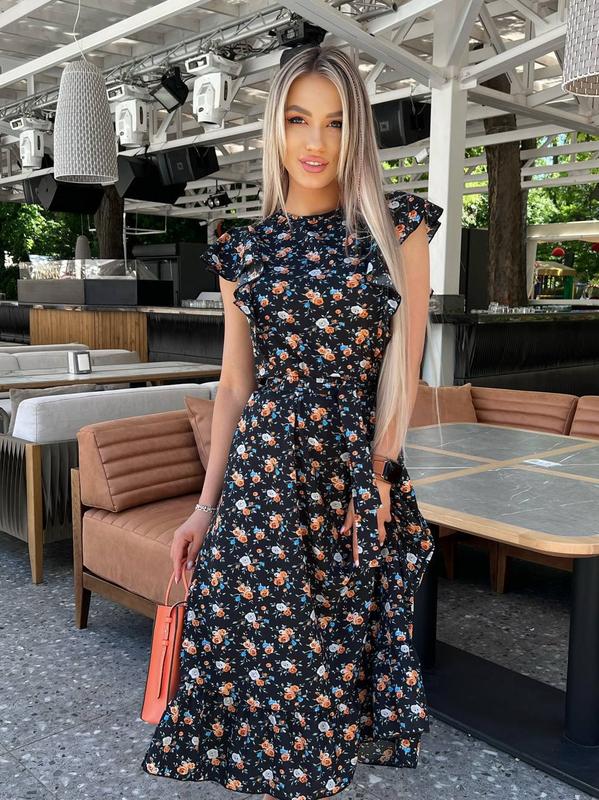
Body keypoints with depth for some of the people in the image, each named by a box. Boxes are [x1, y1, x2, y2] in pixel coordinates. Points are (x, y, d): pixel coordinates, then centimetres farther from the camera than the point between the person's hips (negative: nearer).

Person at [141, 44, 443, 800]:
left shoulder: (398, 225, 1)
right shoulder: (244, 248, 7)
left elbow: (403, 364, -1)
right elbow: (234, 384, 8)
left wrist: (376, 473, -9)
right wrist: (206, 505, 6)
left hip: (359, 470, -1)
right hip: (262, 468, 2)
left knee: (340, 642, 9)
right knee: (260, 636, 8)